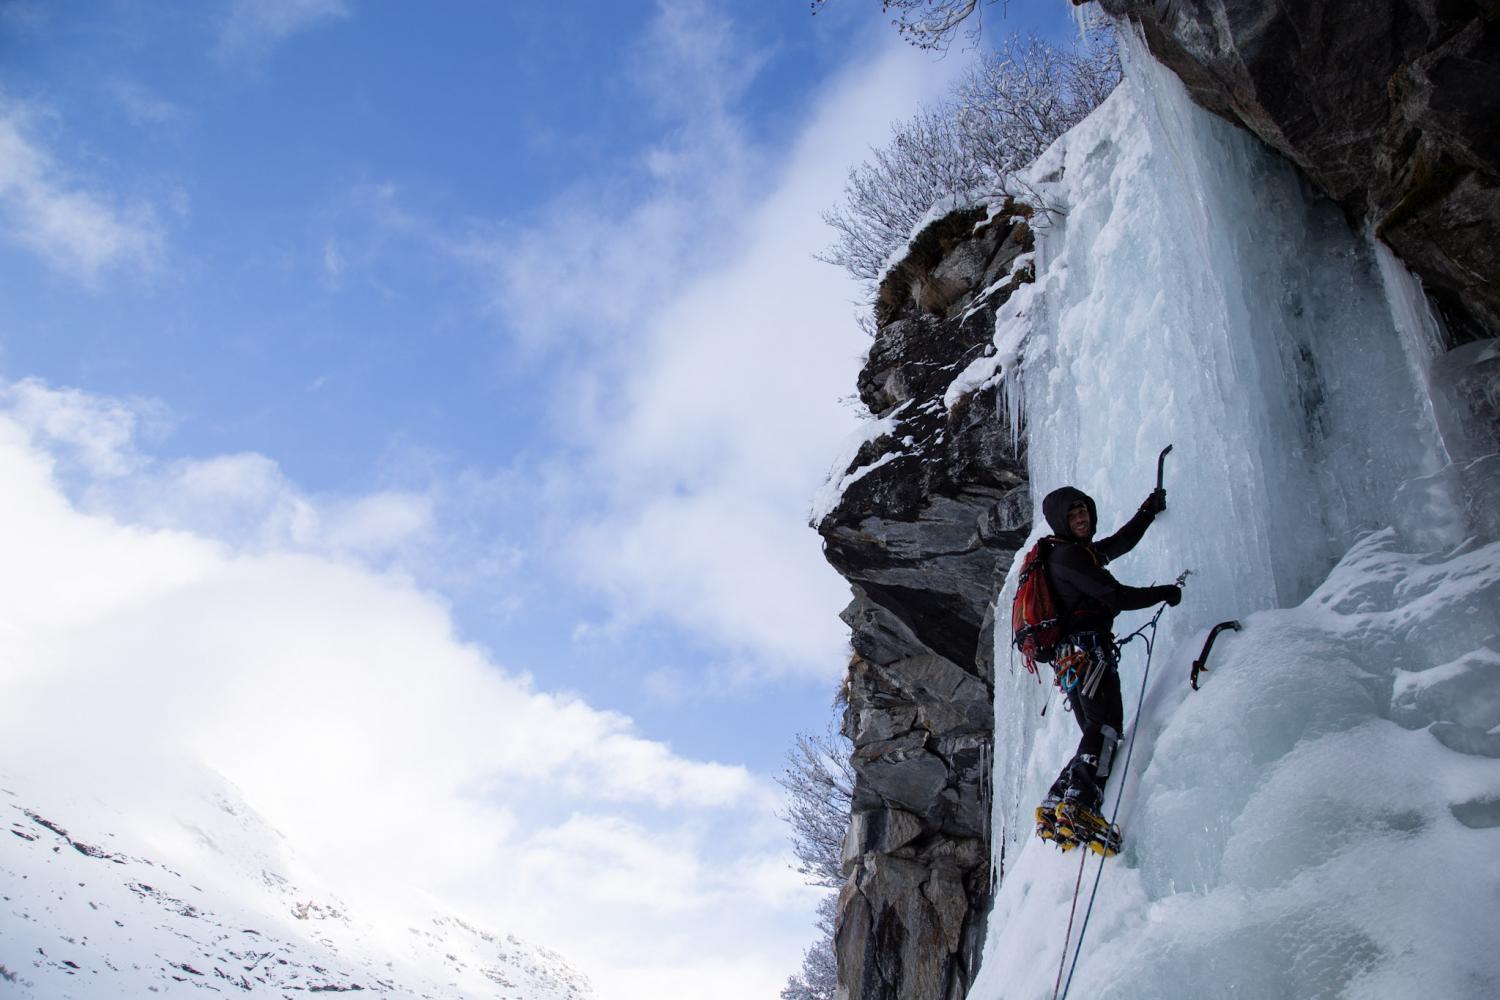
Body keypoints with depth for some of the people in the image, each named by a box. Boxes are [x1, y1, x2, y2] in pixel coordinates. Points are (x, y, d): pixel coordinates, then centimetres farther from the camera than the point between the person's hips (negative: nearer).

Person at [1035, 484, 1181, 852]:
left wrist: (1150, 509, 50)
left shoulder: (1083, 552, 24)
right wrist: (1165, 593, 3)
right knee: (1107, 726, -24)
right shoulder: (1066, 555, -6)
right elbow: (1117, 597, -11)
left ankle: (1054, 809, 1)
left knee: (1096, 736, 8)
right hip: (1087, 650, -11)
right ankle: (1081, 808, -40)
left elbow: (1122, 541, 44)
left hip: (1073, 659, 11)